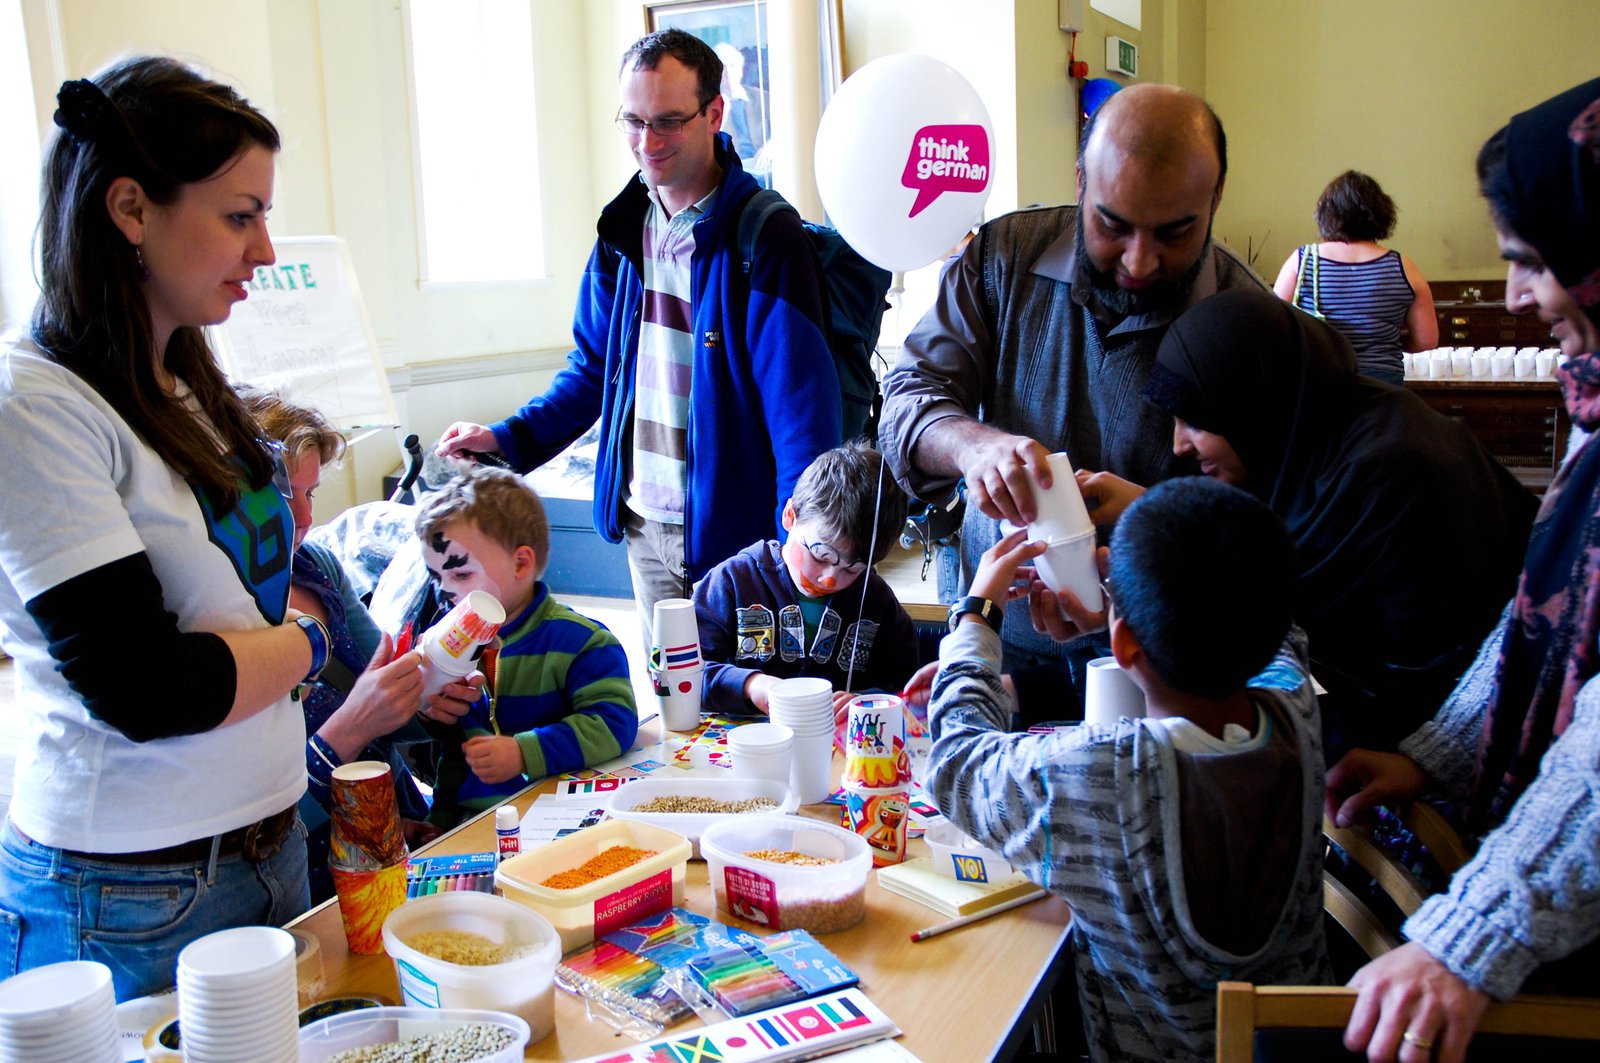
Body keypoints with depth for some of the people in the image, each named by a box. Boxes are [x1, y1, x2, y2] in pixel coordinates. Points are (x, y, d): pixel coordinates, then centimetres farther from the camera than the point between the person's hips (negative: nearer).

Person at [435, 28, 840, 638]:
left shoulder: (766, 239, -14)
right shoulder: (624, 229, 7)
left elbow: (803, 410, -16)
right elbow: (594, 367, 16)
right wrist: (508, 439, 4)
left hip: (735, 531, -6)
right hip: (644, 526, 6)